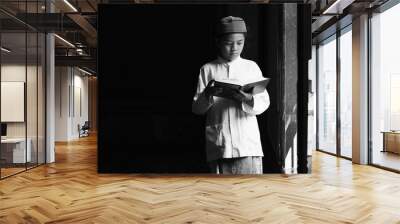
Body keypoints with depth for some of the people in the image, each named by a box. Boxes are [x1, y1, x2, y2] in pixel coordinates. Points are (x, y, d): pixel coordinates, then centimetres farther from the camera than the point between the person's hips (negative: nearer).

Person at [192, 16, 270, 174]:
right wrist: (208, 94, -17)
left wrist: (248, 99, -16)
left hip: (248, 143, 0)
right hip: (218, 145, 0)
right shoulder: (207, 69, 7)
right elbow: (196, 108, 4)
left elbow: (264, 103, 5)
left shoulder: (252, 67, 9)